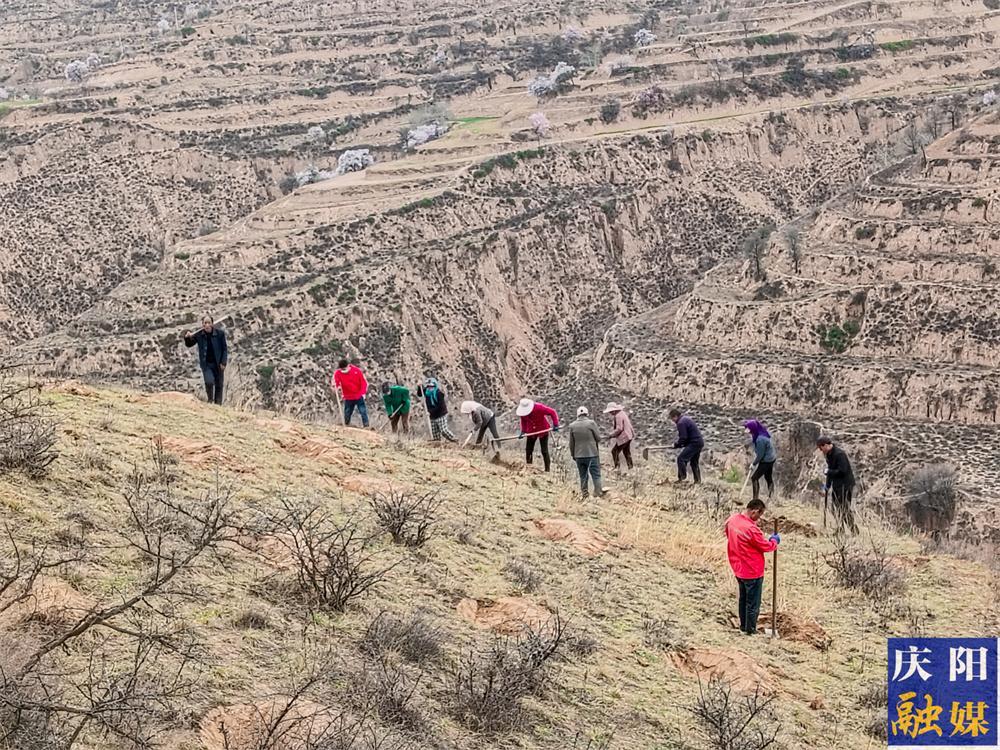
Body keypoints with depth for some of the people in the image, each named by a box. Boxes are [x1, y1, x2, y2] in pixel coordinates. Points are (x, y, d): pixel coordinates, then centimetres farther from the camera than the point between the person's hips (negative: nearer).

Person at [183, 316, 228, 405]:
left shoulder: (220, 333, -10)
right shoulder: (199, 335, -8)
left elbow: (225, 348, -2)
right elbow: (189, 345, 5)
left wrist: (223, 362, -9)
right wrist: (187, 337, -17)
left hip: (218, 363, 1)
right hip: (206, 364, -1)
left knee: (219, 384, 7)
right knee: (209, 382, -19)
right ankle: (210, 399, 10)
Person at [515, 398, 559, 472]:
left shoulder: (539, 407, -29)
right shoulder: (522, 411, -12)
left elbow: (552, 412, -24)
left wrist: (555, 425, -28)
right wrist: (523, 431, -7)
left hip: (543, 430, -5)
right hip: (531, 432, 5)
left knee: (544, 451, -3)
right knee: (528, 450, 6)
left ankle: (547, 469, 4)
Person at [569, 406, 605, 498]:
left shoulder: (572, 426, 1)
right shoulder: (591, 423, -8)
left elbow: (571, 443, 7)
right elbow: (598, 438, -5)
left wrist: (573, 455, 17)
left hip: (579, 455, 3)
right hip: (592, 454, -3)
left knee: (583, 476, 11)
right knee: (596, 475, 2)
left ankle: (584, 496, 13)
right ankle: (598, 493, -4)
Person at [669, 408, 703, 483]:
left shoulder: (681, 423, -14)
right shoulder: (686, 418, 19)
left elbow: (683, 438, -17)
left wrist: (676, 445, -1)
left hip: (694, 443, -10)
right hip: (700, 443, 10)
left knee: (681, 458, -10)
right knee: (694, 462, 18)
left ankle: (682, 477, -11)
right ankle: (698, 480, 19)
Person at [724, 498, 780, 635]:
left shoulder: (732, 520, -6)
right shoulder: (751, 529, -30)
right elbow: (766, 546, -17)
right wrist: (774, 541, 4)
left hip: (739, 569, 8)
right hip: (753, 572, -8)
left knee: (743, 598, 23)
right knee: (753, 603, 7)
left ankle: (743, 625, 35)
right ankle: (751, 630, 17)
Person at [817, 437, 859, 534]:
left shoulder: (839, 454, -21)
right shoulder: (829, 454, 9)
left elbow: (842, 471, -26)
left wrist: (828, 472, -15)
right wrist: (827, 485, 15)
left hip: (845, 485, -10)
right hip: (836, 485, 10)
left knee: (845, 509, -8)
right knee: (837, 508, 14)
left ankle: (854, 531, -3)